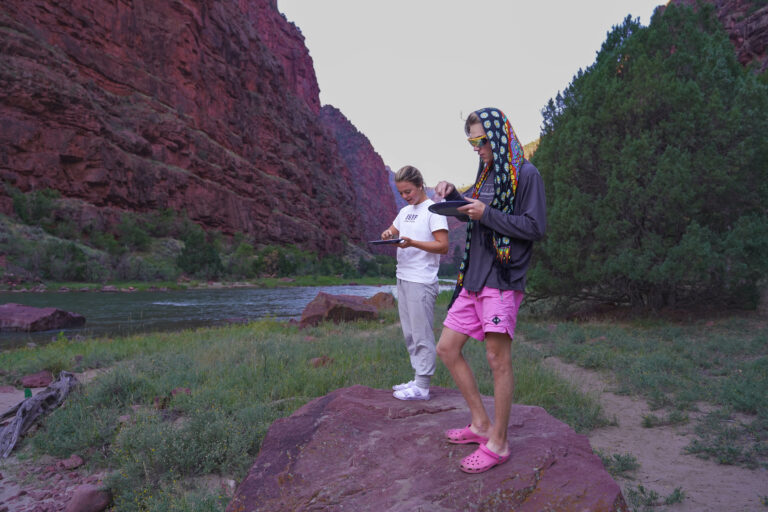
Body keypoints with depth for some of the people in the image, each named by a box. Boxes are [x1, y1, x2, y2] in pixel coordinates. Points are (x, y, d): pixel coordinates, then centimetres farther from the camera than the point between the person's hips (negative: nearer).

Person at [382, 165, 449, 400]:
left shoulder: (433, 210, -8)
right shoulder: (405, 211, 17)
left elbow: (443, 246, -13)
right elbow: (391, 231, 29)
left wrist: (412, 243, -23)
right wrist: (388, 234, 4)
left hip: (422, 281, -9)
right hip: (403, 278, 9)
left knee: (421, 335, -5)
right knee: (410, 334, 12)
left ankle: (422, 387, 0)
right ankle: (417, 379, 21)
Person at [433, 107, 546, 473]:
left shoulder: (525, 174, -7)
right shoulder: (486, 172, 18)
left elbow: (535, 227, -12)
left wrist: (487, 214, -16)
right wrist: (452, 194, 9)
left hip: (503, 279, -9)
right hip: (473, 278, 9)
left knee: (498, 359, -3)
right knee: (447, 349, 9)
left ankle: (498, 443, 11)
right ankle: (481, 424, 21)